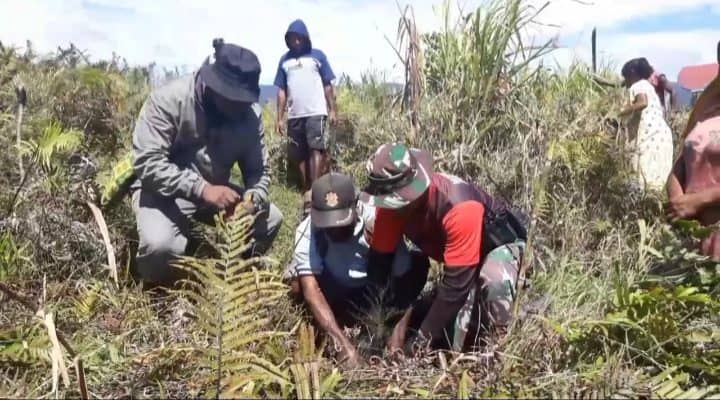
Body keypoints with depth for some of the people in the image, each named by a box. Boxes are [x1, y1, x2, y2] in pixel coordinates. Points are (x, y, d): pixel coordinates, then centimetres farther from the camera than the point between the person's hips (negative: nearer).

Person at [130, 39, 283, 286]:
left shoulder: (250, 113, -10)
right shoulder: (169, 99, -23)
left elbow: (259, 170, -5)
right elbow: (147, 163, -29)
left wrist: (253, 199, -28)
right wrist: (201, 189, -40)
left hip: (215, 190, 5)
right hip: (164, 191, -5)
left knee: (271, 218, -9)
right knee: (161, 245, -32)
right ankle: (160, 290, 4)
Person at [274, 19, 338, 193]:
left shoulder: (317, 56, 2)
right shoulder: (284, 60, 10)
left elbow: (328, 85, 3)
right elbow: (282, 90, 11)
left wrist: (333, 110, -2)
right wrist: (280, 118, 7)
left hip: (316, 113, -4)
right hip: (294, 115, 4)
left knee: (316, 149, -10)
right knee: (298, 154, 8)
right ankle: (305, 188, 18)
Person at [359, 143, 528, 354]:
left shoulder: (459, 208, -43)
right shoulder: (392, 203, -24)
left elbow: (456, 285, -40)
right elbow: (379, 261, -16)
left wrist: (421, 340, -36)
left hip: (500, 242, -5)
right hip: (455, 247, 5)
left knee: (494, 282, -39)